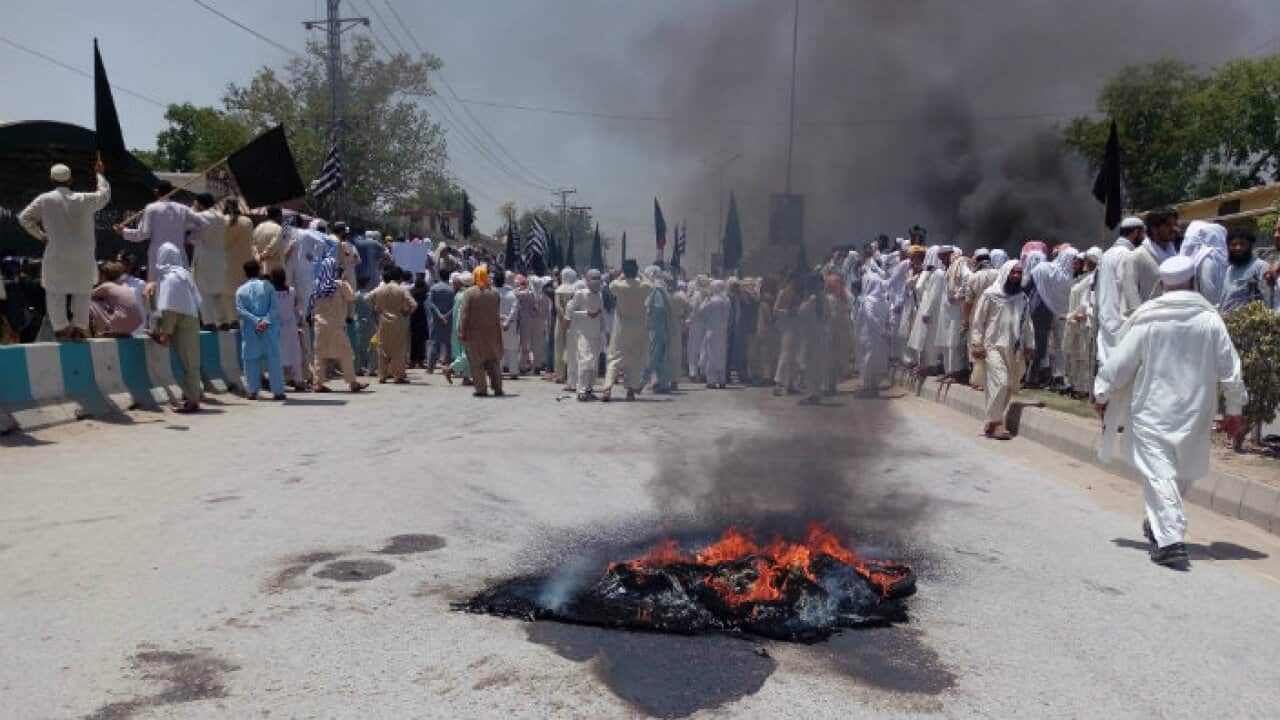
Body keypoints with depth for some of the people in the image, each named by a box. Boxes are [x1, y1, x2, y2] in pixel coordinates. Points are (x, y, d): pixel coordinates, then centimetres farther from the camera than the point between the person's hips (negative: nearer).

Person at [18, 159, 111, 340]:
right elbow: (104, 195, 17)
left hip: (57, 254, -1)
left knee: (55, 291, 9)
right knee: (81, 292, 11)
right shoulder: (84, 200, -1)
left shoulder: (45, 199, -3)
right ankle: (79, 327, 8)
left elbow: (24, 218, 0)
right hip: (82, 255, 1)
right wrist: (100, 174, 29)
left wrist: (40, 235, 12)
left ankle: (61, 328, 5)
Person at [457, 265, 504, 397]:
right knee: (493, 361, 12)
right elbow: (497, 312, 7)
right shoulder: (494, 292, 0)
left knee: (477, 362, 5)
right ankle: (498, 389, 9)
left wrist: (461, 332, -9)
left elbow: (464, 314, -12)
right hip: (492, 331, 3)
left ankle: (481, 389, 3)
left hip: (474, 333, -3)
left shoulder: (469, 293, -11)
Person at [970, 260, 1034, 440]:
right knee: (1000, 382, -17)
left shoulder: (1022, 297, 11)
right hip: (994, 345, -5)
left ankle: (993, 421, 16)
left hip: (1014, 349, 5)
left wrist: (1029, 346, 11)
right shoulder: (990, 295, -2)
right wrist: (977, 343, -5)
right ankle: (995, 422, -11)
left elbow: (1027, 323, 15)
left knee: (1010, 385, 5)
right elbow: (979, 320, -1)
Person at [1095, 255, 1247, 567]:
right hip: (1194, 413, 3)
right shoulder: (1210, 319, -3)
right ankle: (1159, 525, 35)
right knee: (1182, 471, 20)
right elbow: (1229, 369, 2)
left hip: (1152, 411, -3)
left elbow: (1120, 363, -7)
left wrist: (1102, 394, 7)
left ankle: (1170, 539, -15)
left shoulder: (1147, 319, -10)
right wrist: (1235, 409, 14)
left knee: (1158, 473, -4)